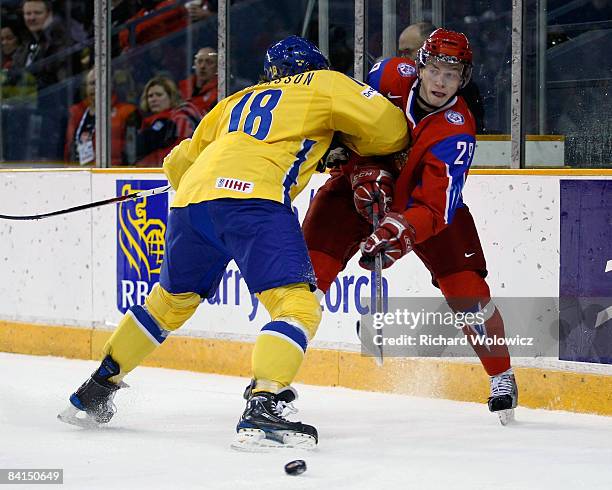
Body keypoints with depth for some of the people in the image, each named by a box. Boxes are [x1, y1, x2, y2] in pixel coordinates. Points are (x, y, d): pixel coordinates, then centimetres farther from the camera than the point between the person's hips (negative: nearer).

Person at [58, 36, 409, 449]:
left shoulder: (239, 101, 34)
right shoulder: (325, 84, 20)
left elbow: (180, 162, 37)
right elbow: (389, 128, 12)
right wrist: (351, 144, 30)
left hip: (191, 197, 6)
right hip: (253, 197, -6)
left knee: (172, 299, 25)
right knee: (297, 304, -8)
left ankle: (93, 395, 32)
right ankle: (261, 413, -27)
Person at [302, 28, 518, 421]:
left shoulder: (457, 131, -29)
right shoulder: (391, 75, -22)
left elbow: (436, 207, -34)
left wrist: (399, 232, -51)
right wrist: (370, 173, -18)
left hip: (429, 196, -2)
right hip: (362, 183, 2)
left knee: (465, 284, -11)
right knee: (309, 267, -14)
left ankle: (502, 377, 10)